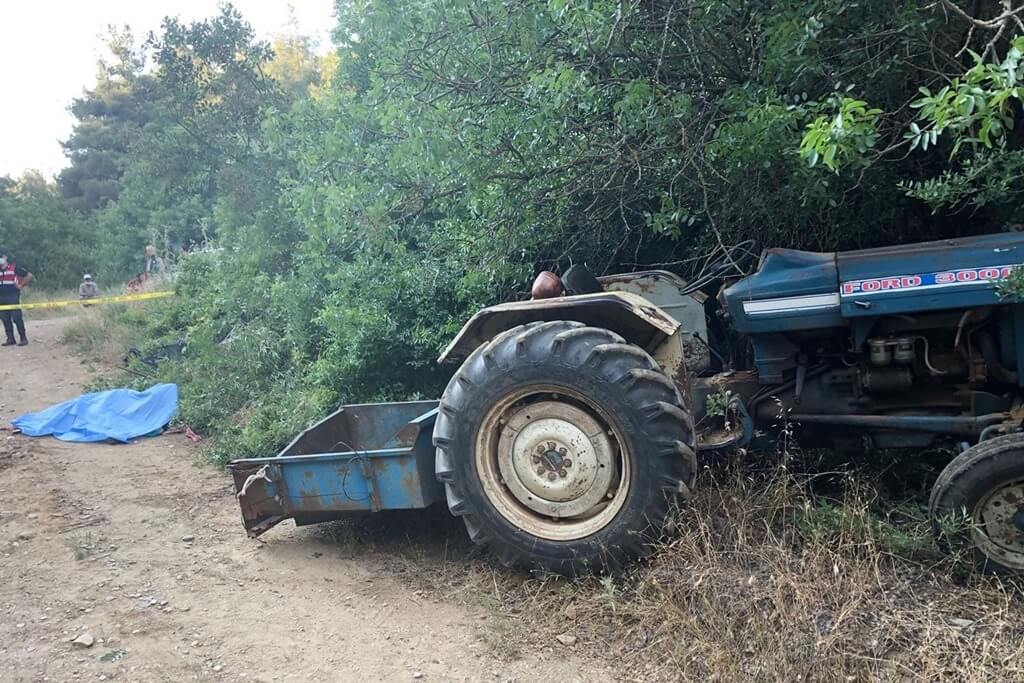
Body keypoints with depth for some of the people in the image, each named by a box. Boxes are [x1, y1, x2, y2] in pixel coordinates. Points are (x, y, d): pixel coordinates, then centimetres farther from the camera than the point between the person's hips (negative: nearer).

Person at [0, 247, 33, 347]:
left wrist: (21, 285, -1)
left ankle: (23, 338, -2)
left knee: (17, 318, -7)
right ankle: (10, 339, 12)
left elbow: (29, 276, -2)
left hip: (13, 297, -5)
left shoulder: (14, 268, -4)